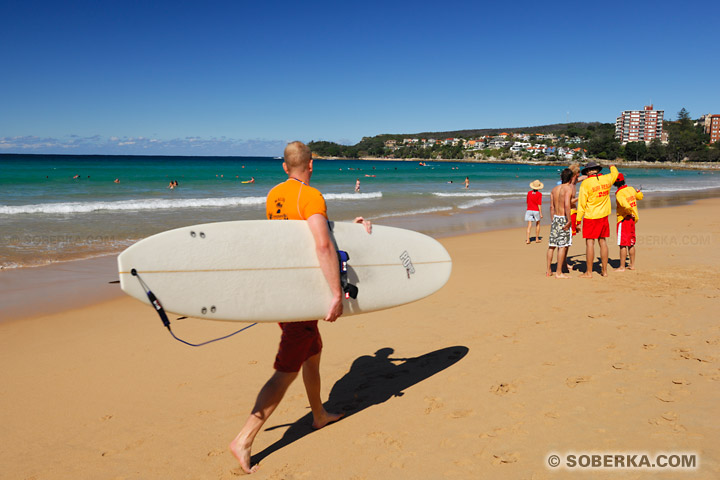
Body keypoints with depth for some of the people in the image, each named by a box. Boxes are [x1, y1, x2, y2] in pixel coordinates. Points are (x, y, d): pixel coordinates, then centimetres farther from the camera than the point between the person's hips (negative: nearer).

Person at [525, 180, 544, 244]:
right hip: (536, 211, -2)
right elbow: (539, 204, -12)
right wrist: (541, 214, -8)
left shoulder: (529, 193, 1)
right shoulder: (539, 194, -10)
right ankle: (537, 239, 21)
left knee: (529, 226, -1)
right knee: (537, 224, 18)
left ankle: (527, 240, -13)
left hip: (529, 210, 2)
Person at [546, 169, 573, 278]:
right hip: (563, 219, -7)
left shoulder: (554, 189, 11)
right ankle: (558, 272, -2)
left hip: (555, 218, 7)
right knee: (563, 246, -3)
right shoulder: (568, 188, -10)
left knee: (552, 245, 11)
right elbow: (567, 205, -21)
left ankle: (548, 270, 17)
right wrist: (569, 221, -18)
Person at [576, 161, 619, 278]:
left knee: (590, 242, -3)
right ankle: (604, 270, 18)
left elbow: (582, 203, -11)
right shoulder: (606, 179, 4)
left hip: (590, 217, -5)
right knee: (603, 241, 12)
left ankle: (589, 272, 0)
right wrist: (612, 167, 52)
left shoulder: (586, 183, -11)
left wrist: (578, 220, -7)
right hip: (604, 216, 6)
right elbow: (615, 174, 29)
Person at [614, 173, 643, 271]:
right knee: (631, 243, 16)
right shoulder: (631, 189, 4)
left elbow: (626, 205, -31)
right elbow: (640, 197, 24)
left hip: (623, 219, -8)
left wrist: (630, 213, -13)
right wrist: (639, 192, 45)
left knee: (623, 244, -3)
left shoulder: (619, 194, -18)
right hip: (632, 219, 8)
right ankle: (632, 265, 23)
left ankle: (622, 267, 0)